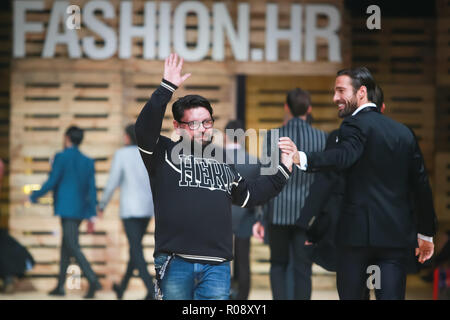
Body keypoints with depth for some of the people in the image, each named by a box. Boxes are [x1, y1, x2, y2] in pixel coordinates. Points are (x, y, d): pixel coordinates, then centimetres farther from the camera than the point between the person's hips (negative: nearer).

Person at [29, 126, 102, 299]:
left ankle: (93, 281, -25)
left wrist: (34, 196, 4)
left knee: (73, 247, -11)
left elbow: (51, 182, -10)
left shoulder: (61, 157, -7)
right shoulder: (88, 162, 11)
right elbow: (92, 189, 9)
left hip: (67, 209, -7)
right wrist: (91, 216, 11)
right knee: (65, 247, 15)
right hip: (81, 210, 7)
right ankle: (60, 286, 18)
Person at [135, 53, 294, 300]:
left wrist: (282, 171, 24)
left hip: (216, 265, 3)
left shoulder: (223, 161, 21)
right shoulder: (165, 153, 6)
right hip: (175, 262, -3)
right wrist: (167, 88, -18)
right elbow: (145, 128, -12)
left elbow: (249, 195, 30)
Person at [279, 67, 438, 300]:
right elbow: (421, 184, 17)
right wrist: (426, 234, 24)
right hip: (397, 234, 5)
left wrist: (302, 159, -40)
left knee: (350, 294, 4)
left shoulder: (355, 125, -5)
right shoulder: (403, 132, 15)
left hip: (358, 231, -5)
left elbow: (343, 157, -27)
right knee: (391, 295, 1)